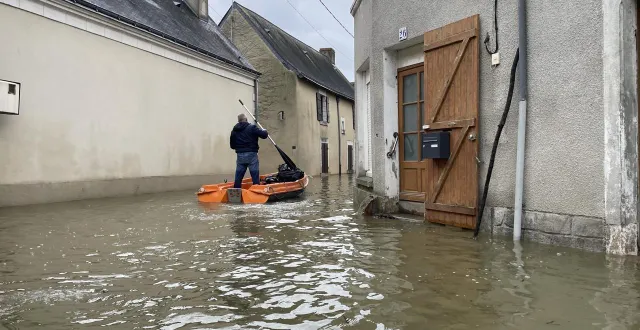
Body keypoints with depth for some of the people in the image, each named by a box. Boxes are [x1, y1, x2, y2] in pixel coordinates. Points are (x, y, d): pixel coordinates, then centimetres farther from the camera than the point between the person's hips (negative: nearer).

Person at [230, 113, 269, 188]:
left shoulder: (234, 130, 9)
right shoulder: (252, 127, -6)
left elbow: (232, 145, 11)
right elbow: (264, 135, -7)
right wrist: (265, 131, 15)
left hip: (240, 155, 4)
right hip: (251, 155, -4)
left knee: (238, 177, 10)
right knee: (255, 176, 0)